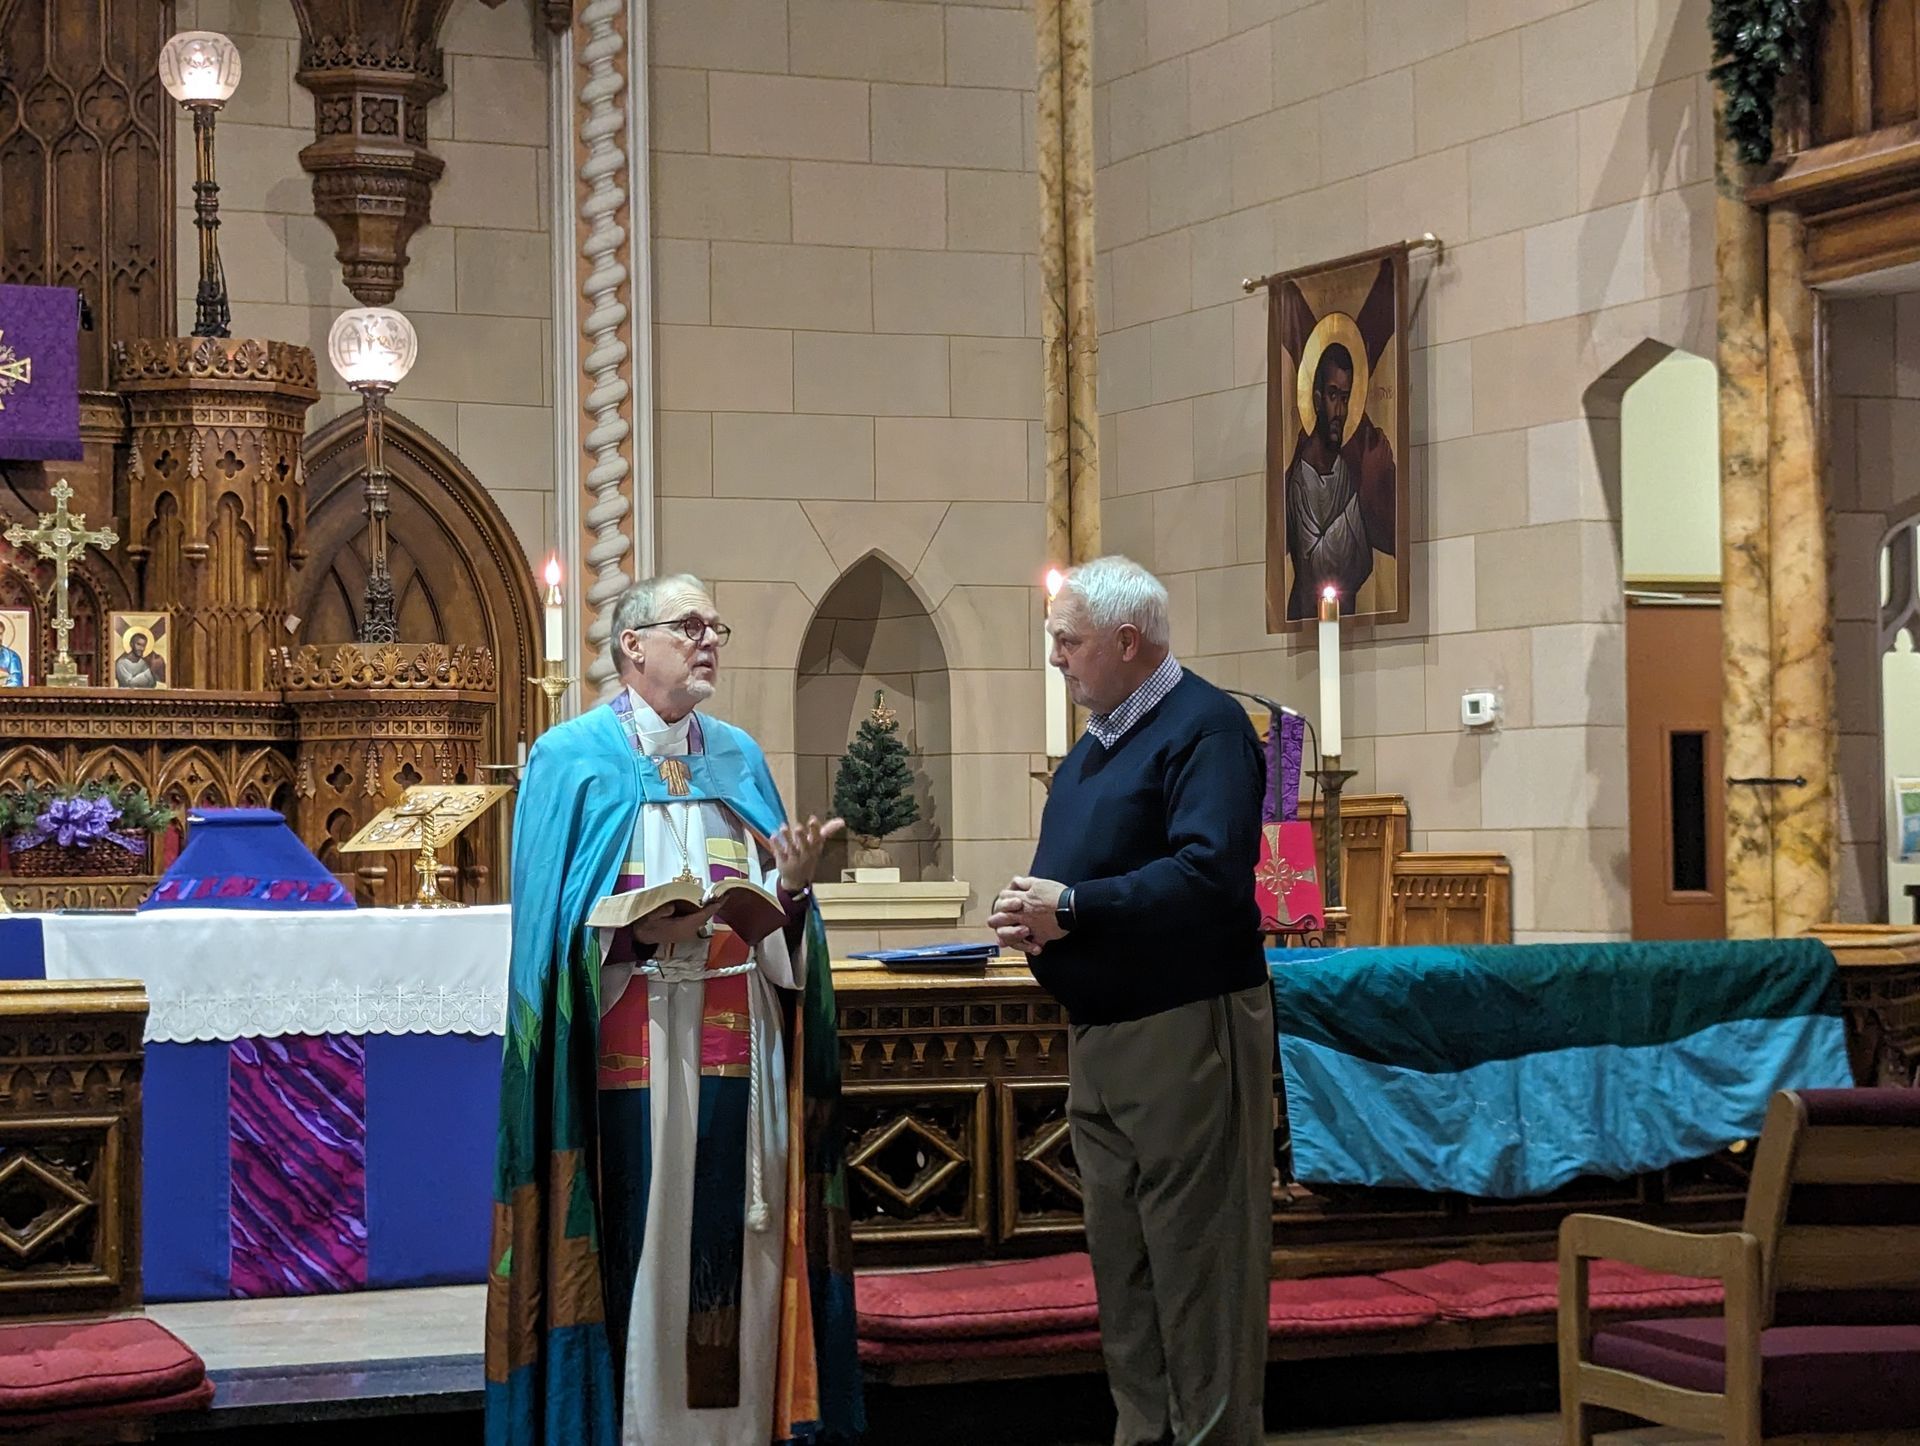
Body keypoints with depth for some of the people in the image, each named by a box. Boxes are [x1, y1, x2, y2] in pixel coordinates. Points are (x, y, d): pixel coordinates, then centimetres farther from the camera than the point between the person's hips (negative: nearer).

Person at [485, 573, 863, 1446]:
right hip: (633, 1052, -4)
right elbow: (555, 923, -5)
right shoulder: (574, 759, 1)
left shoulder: (740, 759, 15)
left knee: (737, 1243, 3)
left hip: (738, 1048, 4)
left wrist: (792, 888, -7)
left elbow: (775, 923, 13)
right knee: (637, 1249, -5)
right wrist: (636, 932, -21)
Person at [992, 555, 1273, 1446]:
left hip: (1185, 1032, -10)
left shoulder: (1204, 728, -13)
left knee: (1197, 1259, -4)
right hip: (1099, 1034, 10)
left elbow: (1208, 873, -26)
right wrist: (1034, 912, 0)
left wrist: (1073, 908, -22)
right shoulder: (1096, 743, 17)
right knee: (1121, 1262, 14)